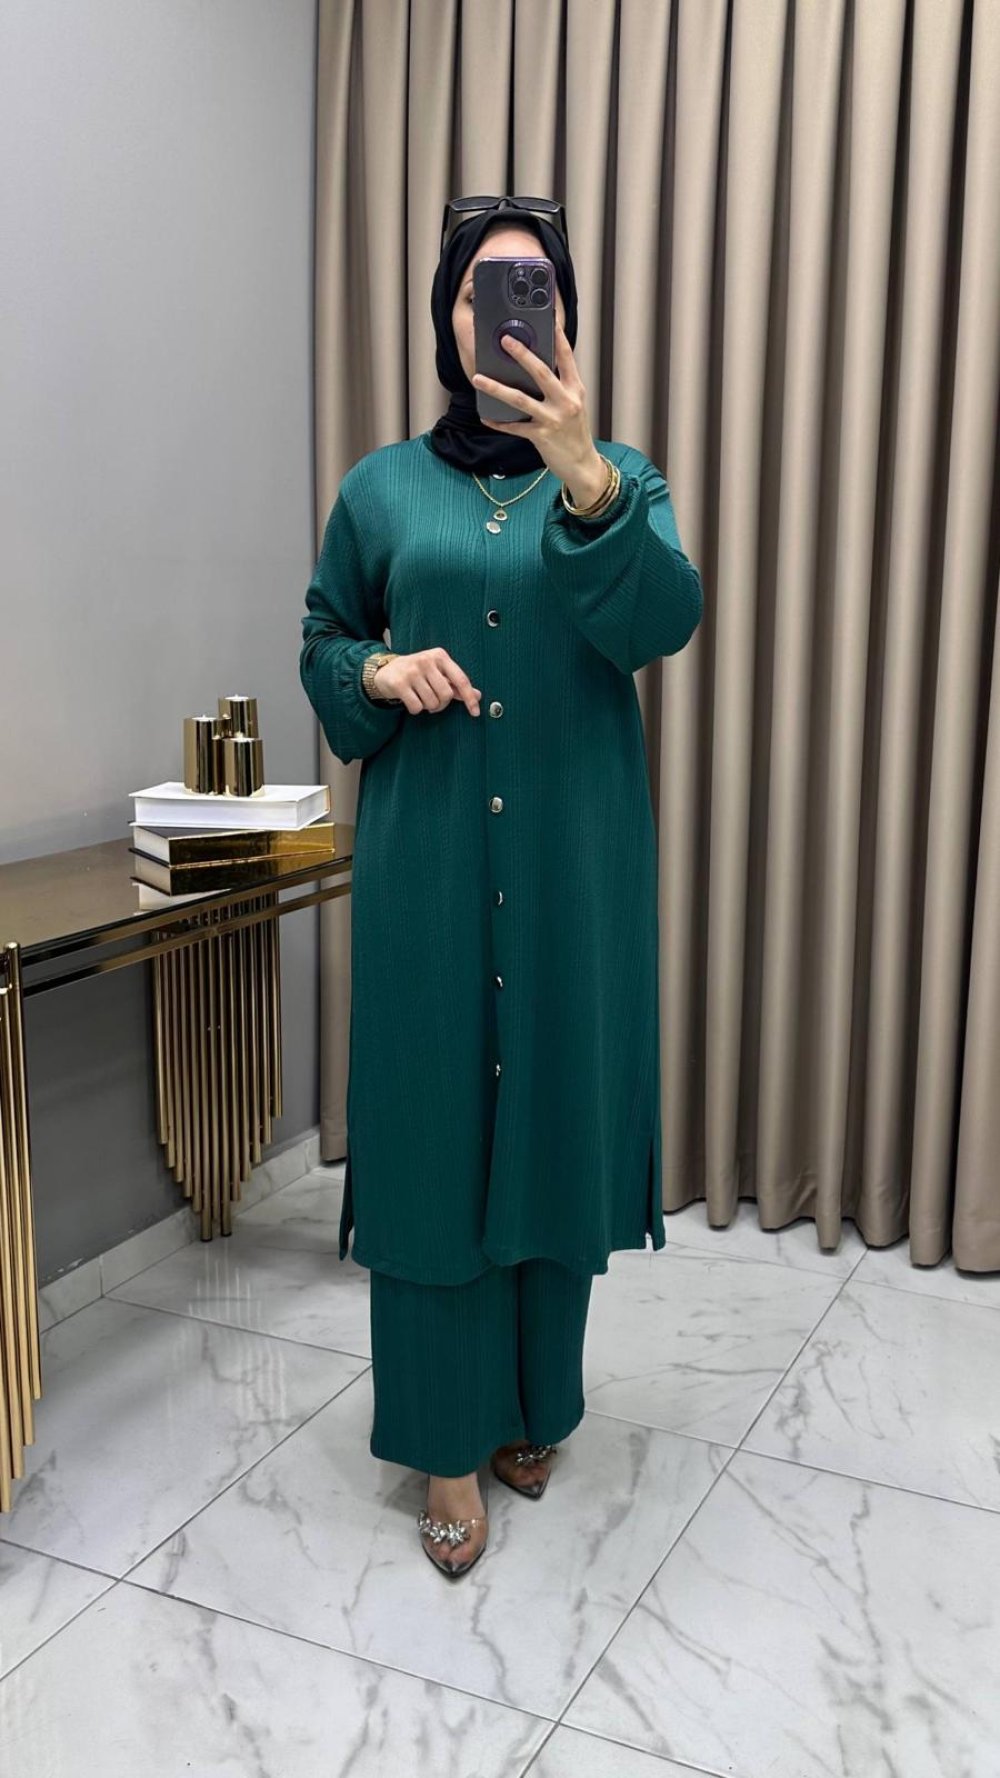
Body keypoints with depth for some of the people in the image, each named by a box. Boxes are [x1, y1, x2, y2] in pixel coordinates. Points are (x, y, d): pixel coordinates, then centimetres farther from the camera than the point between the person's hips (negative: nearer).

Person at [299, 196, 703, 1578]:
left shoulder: (618, 476, 3)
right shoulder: (384, 487, 6)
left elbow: (663, 620, -17)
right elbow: (321, 645, 14)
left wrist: (582, 475, -33)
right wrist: (380, 672, -9)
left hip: (573, 860, 0)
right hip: (426, 856, 0)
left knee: (557, 1116, 7)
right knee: (431, 1127, 3)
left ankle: (536, 1407, 29)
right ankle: (449, 1441, 19)